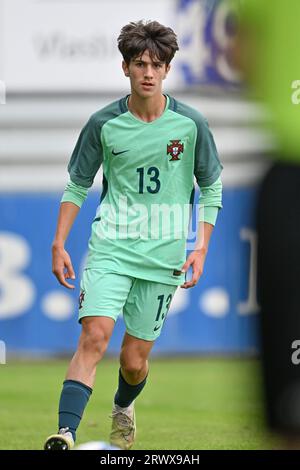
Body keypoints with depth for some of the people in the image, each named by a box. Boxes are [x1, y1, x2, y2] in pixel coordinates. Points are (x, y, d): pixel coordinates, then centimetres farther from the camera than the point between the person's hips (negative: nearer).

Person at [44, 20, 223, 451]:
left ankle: (123, 407, 40)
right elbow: (77, 185, 9)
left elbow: (211, 188, 9)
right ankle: (65, 436, -27)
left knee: (134, 358, 6)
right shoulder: (104, 124, -2)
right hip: (110, 249, -1)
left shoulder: (190, 124, -2)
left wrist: (201, 248, 0)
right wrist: (59, 244, 2)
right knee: (94, 336, -21)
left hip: (163, 257, 1)